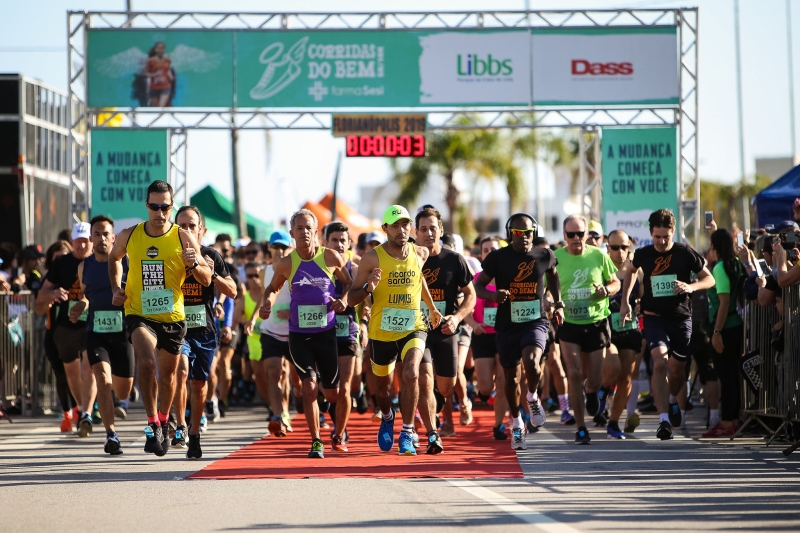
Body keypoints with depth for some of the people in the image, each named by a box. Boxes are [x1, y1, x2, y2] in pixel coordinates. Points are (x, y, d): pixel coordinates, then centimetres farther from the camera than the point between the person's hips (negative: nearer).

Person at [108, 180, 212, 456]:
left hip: (173, 316, 1)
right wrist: (117, 288, 6)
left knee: (168, 374, 16)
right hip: (139, 314, -1)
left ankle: (163, 423, 41)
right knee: (147, 363, -26)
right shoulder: (128, 236, -3)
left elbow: (207, 280, -4)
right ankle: (152, 424, -14)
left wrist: (194, 264, -25)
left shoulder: (183, 238, -7)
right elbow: (114, 258, 20)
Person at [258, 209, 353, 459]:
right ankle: (316, 442, -4)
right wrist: (267, 303, -8)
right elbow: (273, 288, 13)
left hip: (326, 332, 1)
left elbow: (349, 282, 10)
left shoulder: (331, 258, -4)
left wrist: (344, 299, -10)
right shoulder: (286, 264, -3)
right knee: (309, 387, -15)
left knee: (332, 393, 8)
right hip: (298, 334, -1)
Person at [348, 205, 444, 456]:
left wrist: (432, 307, 25)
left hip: (413, 328, 0)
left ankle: (407, 433, -15)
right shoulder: (373, 258, -11)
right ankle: (387, 418, 51)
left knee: (411, 374, -25)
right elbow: (352, 299, -8)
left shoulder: (420, 254, -1)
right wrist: (368, 288, -27)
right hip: (381, 332, 0)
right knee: (383, 386, 17)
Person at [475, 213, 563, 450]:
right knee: (512, 377, 9)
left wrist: (558, 304, 16)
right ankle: (516, 426, 27)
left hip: (536, 321, -1)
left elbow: (553, 276, 22)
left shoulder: (544, 256, 0)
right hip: (507, 324, 1)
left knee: (531, 362, -28)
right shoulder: (498, 257, -5)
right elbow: (478, 285, 0)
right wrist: (493, 295, -21)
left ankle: (533, 397, 3)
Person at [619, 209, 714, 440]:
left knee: (677, 368, 12)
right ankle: (664, 419, -24)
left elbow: (709, 279, 1)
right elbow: (630, 269, 23)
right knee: (660, 362, -21)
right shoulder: (643, 255, 0)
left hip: (681, 318, 1)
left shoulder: (685, 253, -6)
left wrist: (691, 286, -19)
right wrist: (625, 301, 18)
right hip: (654, 317, 0)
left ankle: (672, 401, 46)